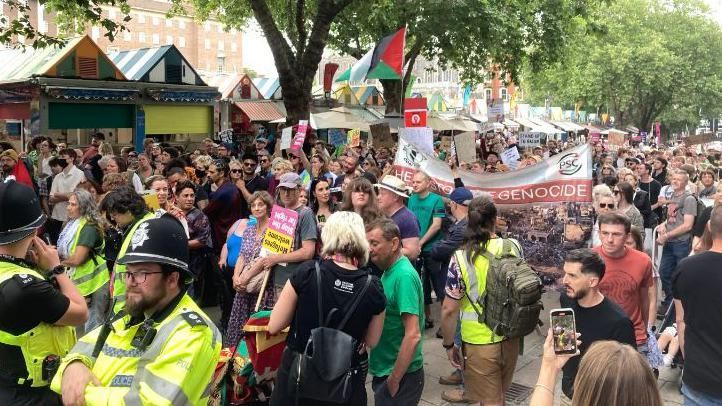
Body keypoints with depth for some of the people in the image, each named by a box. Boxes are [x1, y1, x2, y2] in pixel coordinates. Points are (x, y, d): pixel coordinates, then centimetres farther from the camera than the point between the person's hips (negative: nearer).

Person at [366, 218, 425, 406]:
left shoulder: (404, 276, -23)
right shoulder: (389, 270, 5)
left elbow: (413, 336, -27)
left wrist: (394, 380, -20)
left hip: (401, 375, -8)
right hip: (384, 370, 8)